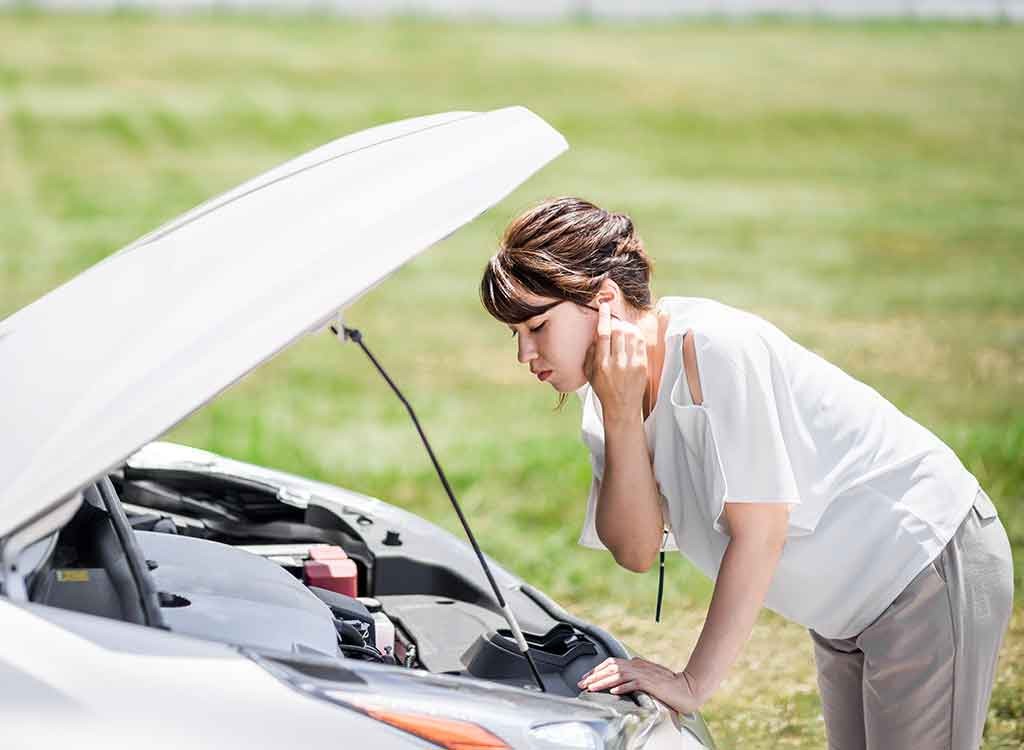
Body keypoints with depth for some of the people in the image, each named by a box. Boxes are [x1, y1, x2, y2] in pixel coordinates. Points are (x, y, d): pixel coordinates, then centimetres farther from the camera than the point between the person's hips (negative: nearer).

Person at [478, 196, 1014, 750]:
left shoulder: (712, 346, -28)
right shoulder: (610, 394, -3)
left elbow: (759, 533, -26)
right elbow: (635, 551, -11)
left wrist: (694, 684, -21)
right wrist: (619, 414, -23)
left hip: (932, 566, -8)